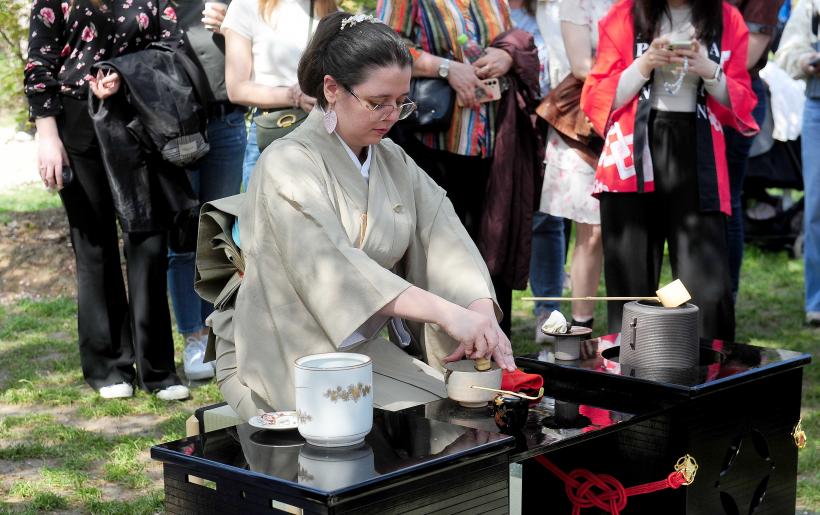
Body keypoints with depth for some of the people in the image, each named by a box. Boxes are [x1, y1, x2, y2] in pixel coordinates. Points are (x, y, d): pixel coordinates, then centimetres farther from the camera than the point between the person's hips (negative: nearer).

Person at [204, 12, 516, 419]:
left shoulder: (393, 161, 9)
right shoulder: (288, 164, -14)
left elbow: (447, 245, -4)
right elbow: (333, 266, -29)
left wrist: (483, 315, -25)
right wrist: (449, 313, -38)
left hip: (365, 347, 7)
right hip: (283, 360, -7)